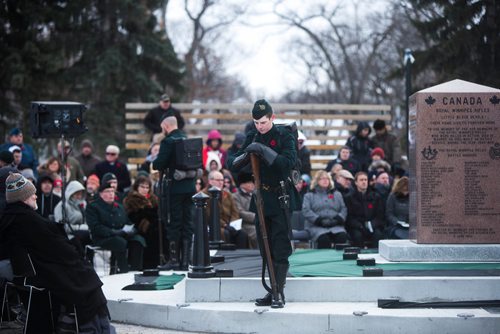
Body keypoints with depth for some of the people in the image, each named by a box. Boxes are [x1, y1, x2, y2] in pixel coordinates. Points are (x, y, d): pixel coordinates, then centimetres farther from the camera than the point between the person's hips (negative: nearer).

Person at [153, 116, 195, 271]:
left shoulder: (168, 141, -12)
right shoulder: (187, 139, 9)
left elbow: (160, 164, -16)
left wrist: (154, 164, 6)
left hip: (175, 187, -6)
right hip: (189, 186, 6)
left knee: (174, 223, -1)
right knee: (187, 222, 8)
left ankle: (174, 259, 0)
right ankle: (186, 259, 10)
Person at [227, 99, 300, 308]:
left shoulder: (284, 136, -8)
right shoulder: (253, 138, 7)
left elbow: (290, 162, -24)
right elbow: (232, 165, 5)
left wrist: (264, 150, -29)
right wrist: (245, 155, -16)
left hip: (281, 199, -6)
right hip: (261, 199, 6)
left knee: (280, 249, -8)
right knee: (266, 249, 8)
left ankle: (279, 293, -7)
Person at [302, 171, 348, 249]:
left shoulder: (337, 194, 23)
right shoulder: (309, 195, 13)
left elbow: (343, 209, 16)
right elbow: (306, 211, 0)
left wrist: (340, 218, -6)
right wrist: (317, 219, -14)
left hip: (335, 226, 3)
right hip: (317, 227, -3)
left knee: (342, 236, -29)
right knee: (323, 239, -35)